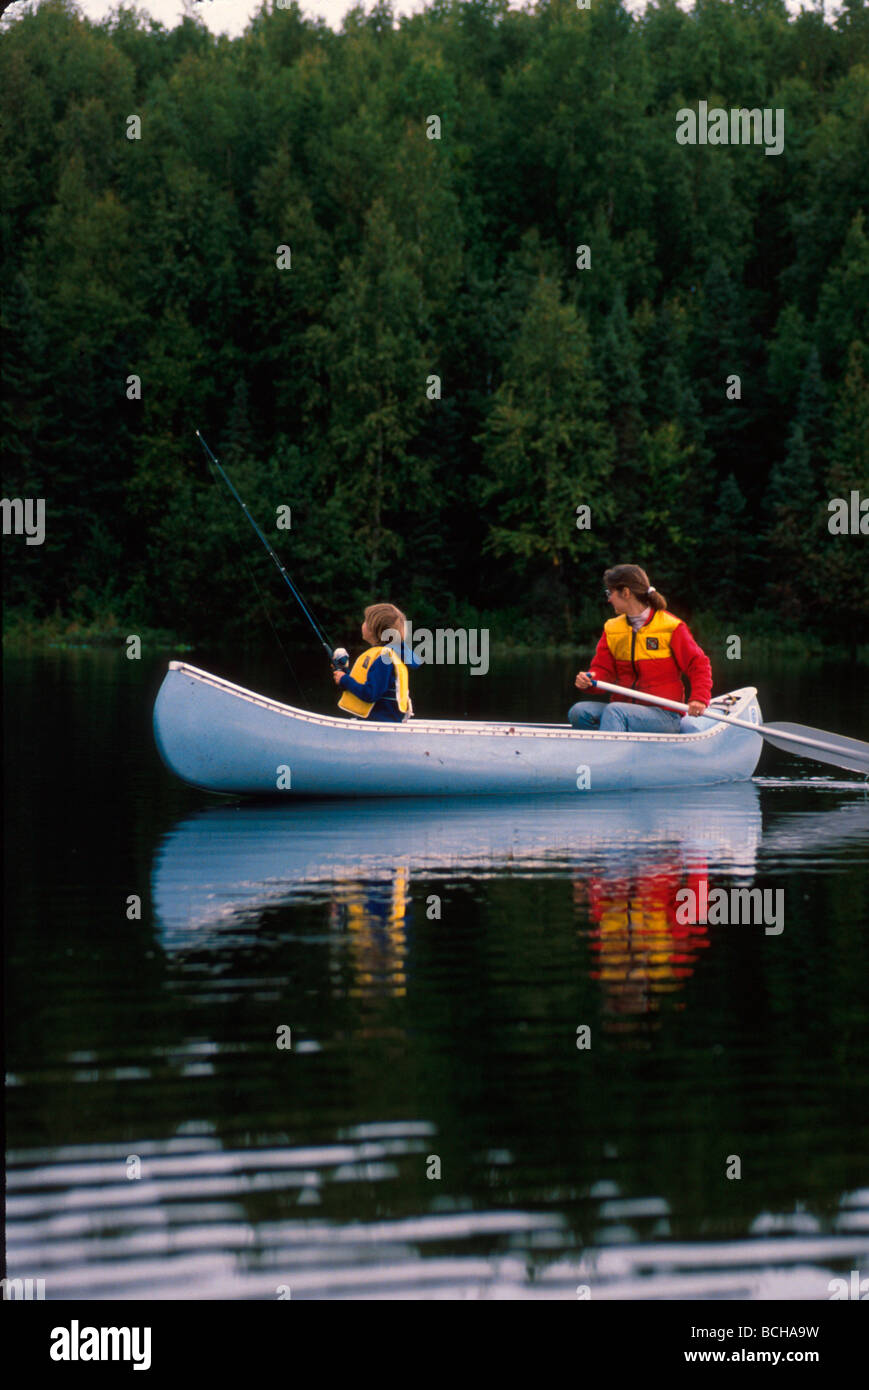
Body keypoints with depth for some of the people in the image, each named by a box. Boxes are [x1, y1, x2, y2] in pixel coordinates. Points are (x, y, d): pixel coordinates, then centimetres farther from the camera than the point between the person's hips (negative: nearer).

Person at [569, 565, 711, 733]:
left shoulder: (671, 627, -2)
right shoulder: (612, 629, 14)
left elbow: (698, 665, -1)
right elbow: (603, 669, 9)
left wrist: (699, 699, -17)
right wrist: (589, 680, -15)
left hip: (663, 714, -5)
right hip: (623, 708, 5)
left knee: (614, 711, -35)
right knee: (579, 712, -22)